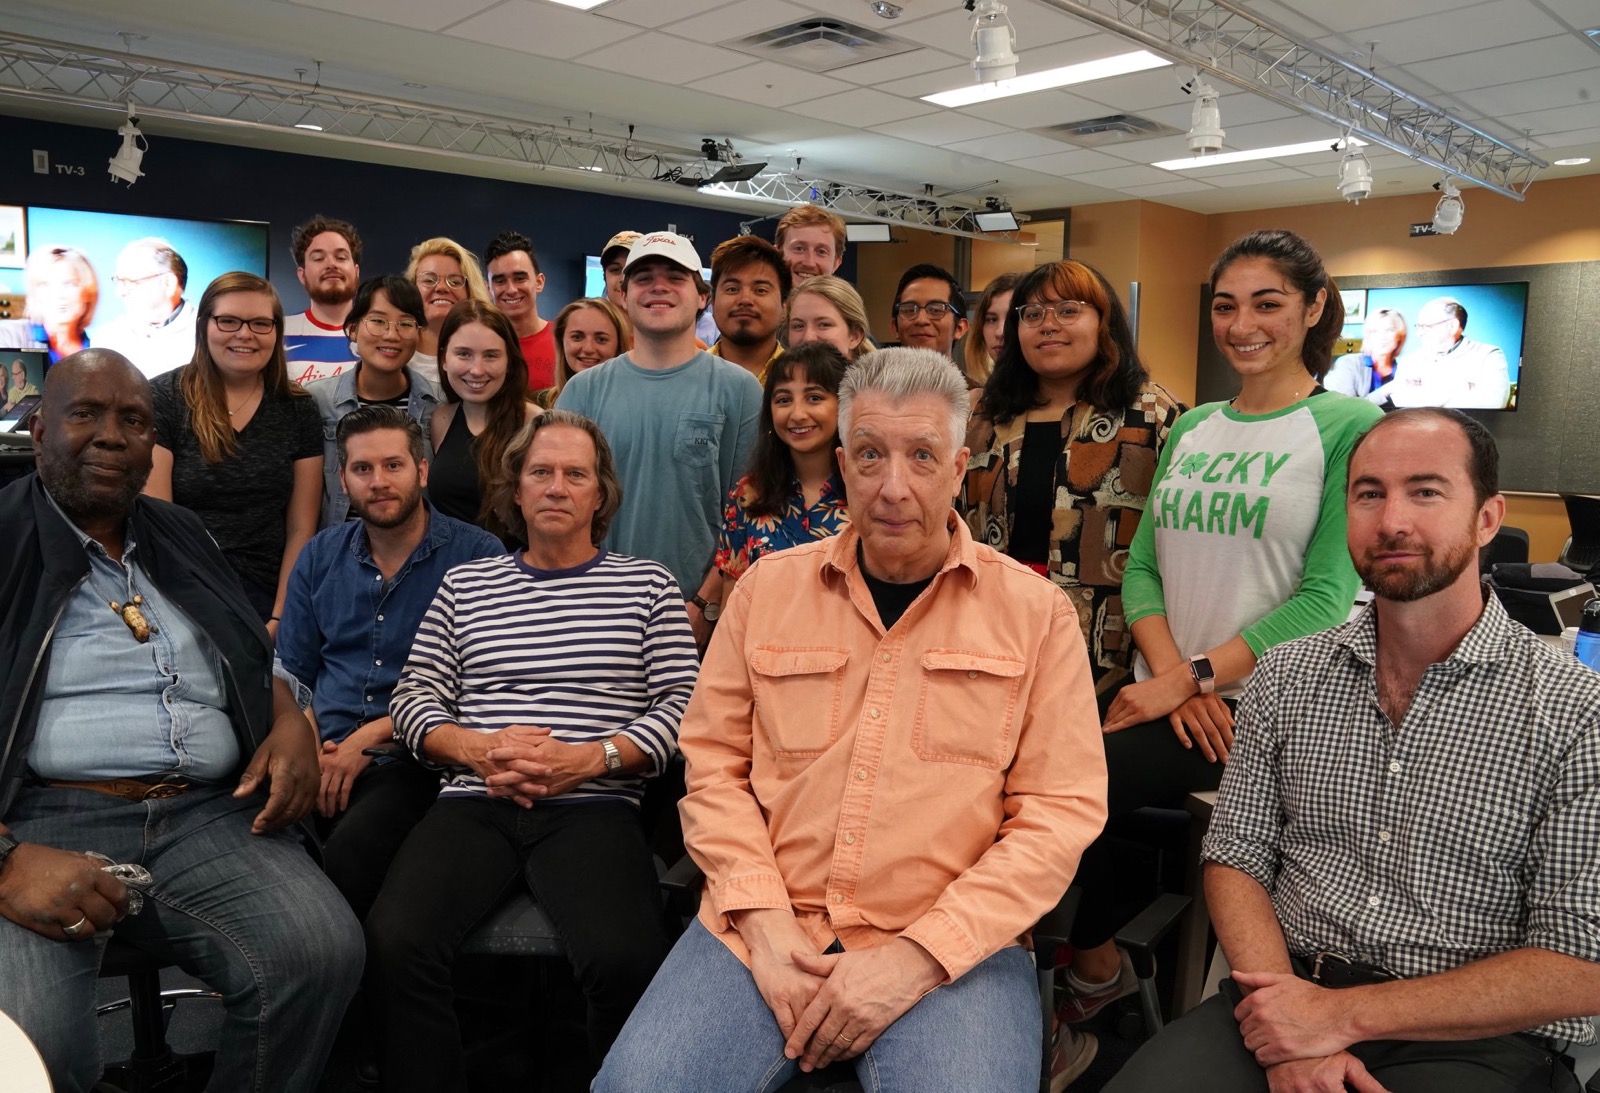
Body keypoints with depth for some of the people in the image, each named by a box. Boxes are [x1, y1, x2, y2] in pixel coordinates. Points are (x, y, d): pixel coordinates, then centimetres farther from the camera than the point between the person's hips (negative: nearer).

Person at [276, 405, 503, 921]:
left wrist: (370, 737, -12)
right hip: (323, 755, 5)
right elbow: (293, 675, 17)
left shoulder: (477, 556, 0)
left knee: (351, 850, -33)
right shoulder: (320, 556, 16)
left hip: (416, 758, -4)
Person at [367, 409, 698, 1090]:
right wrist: (477, 748, -5)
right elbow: (413, 697, 15)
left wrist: (593, 758, -10)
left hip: (594, 809, -2)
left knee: (626, 960, -30)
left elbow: (681, 704, 4)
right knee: (393, 944, -27)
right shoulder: (464, 584, 19)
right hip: (475, 804, 2)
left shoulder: (646, 585, 12)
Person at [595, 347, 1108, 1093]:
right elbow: (715, 763, 8)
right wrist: (763, 920, -6)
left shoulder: (1036, 612, 0)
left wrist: (918, 956, -12)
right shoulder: (767, 587, 7)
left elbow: (1061, 809, -4)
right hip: (766, 932, 1)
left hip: (954, 945, -1)